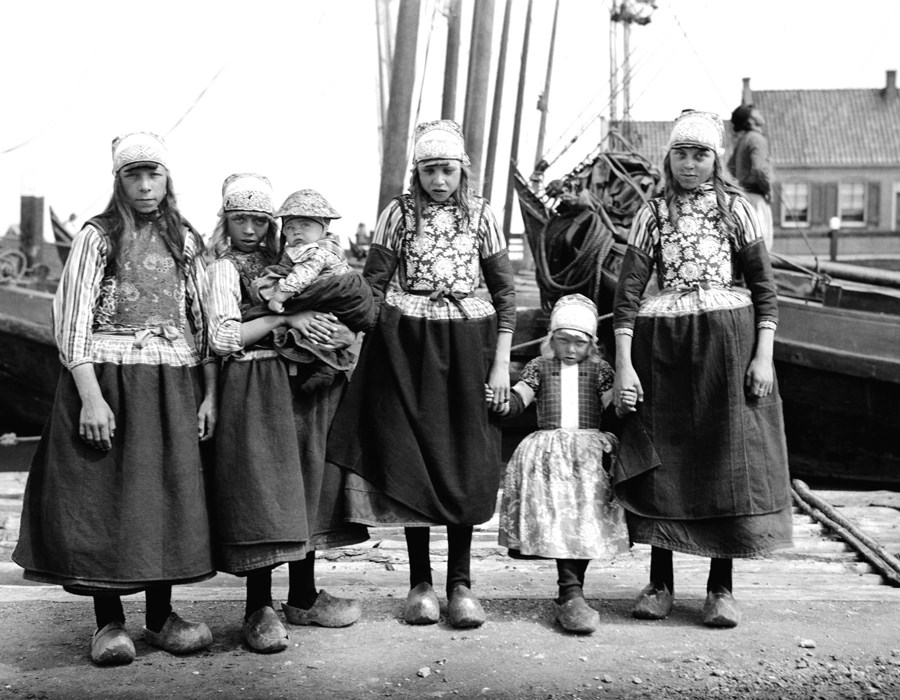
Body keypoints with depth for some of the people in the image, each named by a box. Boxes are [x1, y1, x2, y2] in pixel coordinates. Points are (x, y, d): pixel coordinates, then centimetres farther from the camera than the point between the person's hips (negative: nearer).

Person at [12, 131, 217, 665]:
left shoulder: (186, 241, 9)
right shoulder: (97, 237, -1)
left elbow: (205, 321, 9)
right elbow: (73, 320, -7)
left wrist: (210, 393, 1)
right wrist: (91, 397, -17)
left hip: (173, 383, 3)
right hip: (106, 378, -3)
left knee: (168, 494, 5)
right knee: (103, 496, 0)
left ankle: (161, 615, 17)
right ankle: (109, 622, 10)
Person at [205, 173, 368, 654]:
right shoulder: (225, 268, 1)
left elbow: (349, 324, 18)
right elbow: (222, 338, -12)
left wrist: (339, 335, -6)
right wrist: (285, 319, -15)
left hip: (303, 386, 6)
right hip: (255, 390, -6)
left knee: (305, 487, 9)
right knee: (262, 492, -9)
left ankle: (303, 597, 21)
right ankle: (258, 610, -1)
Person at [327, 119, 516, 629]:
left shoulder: (480, 215, 6)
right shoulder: (399, 213, 3)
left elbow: (505, 290, 6)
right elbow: (374, 284, 2)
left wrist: (502, 361, -1)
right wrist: (376, 347, -7)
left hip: (469, 342, 1)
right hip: (408, 341, -1)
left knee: (467, 460, 1)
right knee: (412, 456, 1)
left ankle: (461, 582, 10)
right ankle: (420, 582, 11)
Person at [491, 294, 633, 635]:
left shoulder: (598, 369, 19)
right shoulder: (539, 366, 20)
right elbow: (517, 400, 7)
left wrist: (626, 404, -19)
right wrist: (499, 402, -17)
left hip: (590, 445, 1)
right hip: (547, 446, 0)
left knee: (585, 505, -27)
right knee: (559, 504, -28)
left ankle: (569, 594, -25)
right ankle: (571, 591, -34)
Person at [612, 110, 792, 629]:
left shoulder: (736, 208, 6)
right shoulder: (653, 214, 7)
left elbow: (765, 287, 3)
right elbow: (628, 292, 0)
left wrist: (764, 356, -6)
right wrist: (623, 363, -8)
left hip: (728, 341, -1)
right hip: (661, 346, 1)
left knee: (728, 458, 0)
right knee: (661, 459, 3)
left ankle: (722, 587, 10)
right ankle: (660, 583, 15)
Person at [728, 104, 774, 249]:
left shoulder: (742, 139, 14)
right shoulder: (757, 139, -14)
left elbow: (731, 165, 27)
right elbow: (758, 169, -26)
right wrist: (768, 189, -13)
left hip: (745, 192, 10)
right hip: (756, 195, -10)